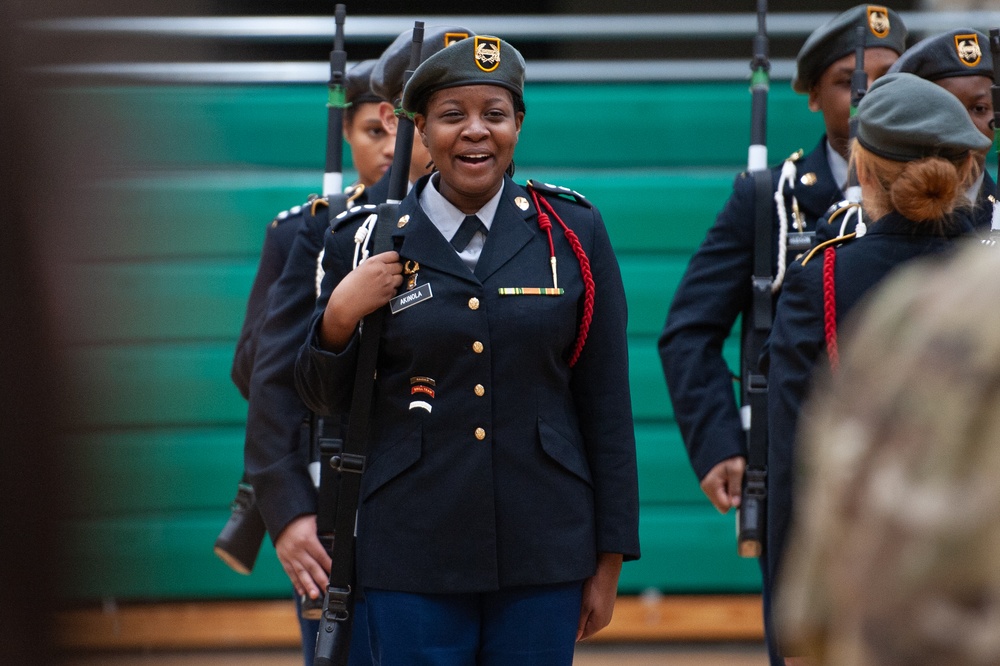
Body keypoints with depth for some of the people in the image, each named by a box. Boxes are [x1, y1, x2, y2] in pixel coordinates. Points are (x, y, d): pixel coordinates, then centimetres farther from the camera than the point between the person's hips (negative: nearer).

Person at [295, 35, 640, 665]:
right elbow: (327, 399, 11)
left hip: (543, 550, 0)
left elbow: (607, 406, 3)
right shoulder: (365, 244, 2)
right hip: (414, 553, 0)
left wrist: (609, 562, 2)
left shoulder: (572, 232, 2)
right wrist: (339, 318, -9)